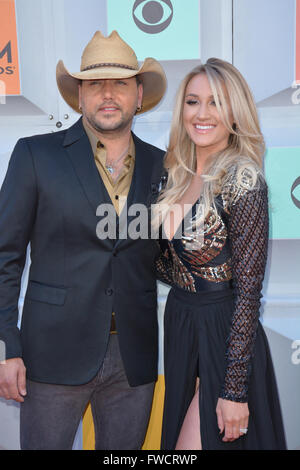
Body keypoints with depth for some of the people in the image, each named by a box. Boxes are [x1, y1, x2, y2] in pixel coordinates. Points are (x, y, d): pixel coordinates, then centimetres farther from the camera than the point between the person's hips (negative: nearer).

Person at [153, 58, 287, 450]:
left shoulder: (243, 179, -17)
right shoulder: (178, 175, 3)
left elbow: (248, 289, -18)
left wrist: (234, 388, -17)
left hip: (224, 334, -7)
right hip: (179, 325, 7)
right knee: (179, 438, 22)